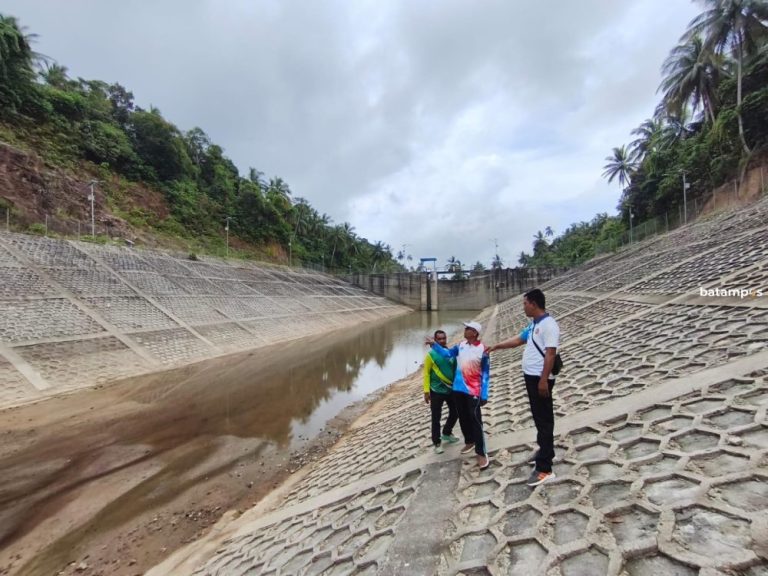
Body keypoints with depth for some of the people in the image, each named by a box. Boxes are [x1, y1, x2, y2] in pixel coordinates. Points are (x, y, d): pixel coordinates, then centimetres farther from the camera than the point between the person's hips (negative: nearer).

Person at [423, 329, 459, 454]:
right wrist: (426, 391, -15)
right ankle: (437, 443, 22)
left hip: (451, 389, 5)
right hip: (436, 391, -5)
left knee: (455, 412, 18)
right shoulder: (431, 355, -12)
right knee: (436, 418, 4)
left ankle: (447, 433, 42)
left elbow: (456, 369, 7)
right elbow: (426, 373, -10)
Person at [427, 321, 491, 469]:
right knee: (463, 418, 18)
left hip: (473, 391, -6)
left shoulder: (482, 350, -15)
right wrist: (434, 345, -2)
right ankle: (469, 442, 38)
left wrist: (484, 395, -12)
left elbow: (485, 374, -11)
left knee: (475, 420, -3)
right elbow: (448, 353, 10)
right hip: (458, 389, 6)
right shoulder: (461, 345, 1)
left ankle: (482, 453, 7)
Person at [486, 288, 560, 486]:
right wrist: (496, 346, 26)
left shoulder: (549, 325, -17)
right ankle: (546, 452, 35)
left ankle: (544, 468, 0)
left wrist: (543, 380, -25)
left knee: (544, 420, -5)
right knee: (539, 417, 19)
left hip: (540, 379, -10)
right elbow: (517, 340, 24)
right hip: (531, 377, 10)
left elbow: (550, 354, -23)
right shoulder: (533, 324, 13)